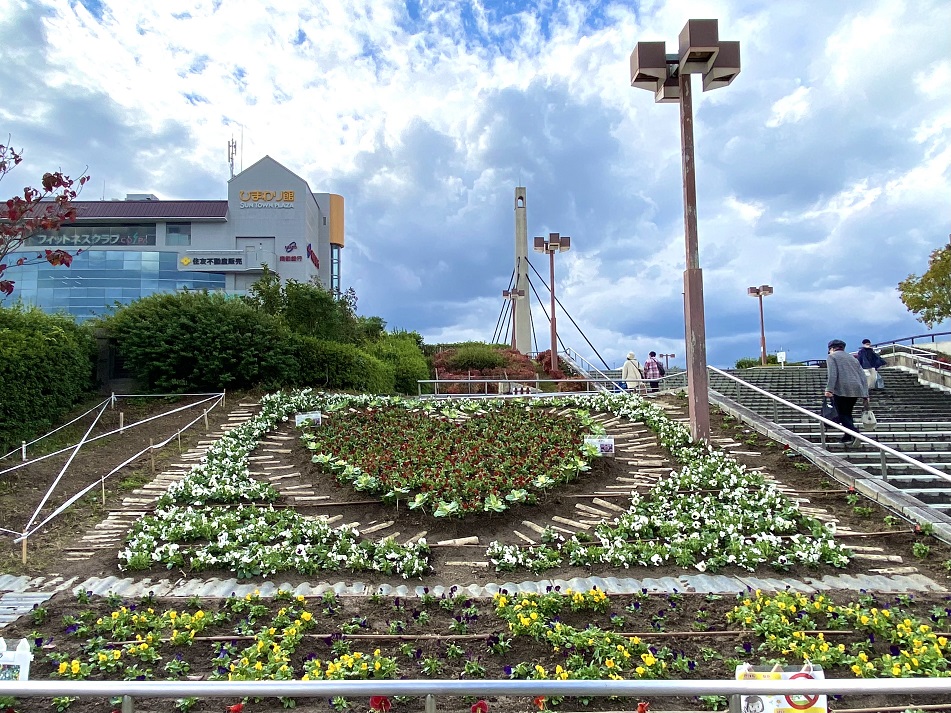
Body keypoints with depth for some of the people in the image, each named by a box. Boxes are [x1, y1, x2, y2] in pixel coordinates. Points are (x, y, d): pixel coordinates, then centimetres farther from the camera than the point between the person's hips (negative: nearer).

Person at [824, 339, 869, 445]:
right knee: (847, 413, 17)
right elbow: (862, 376, 17)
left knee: (842, 415, -2)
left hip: (841, 390, -6)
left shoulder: (832, 357, 6)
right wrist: (865, 395, 15)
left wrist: (829, 389, -20)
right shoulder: (852, 358, 24)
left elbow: (832, 373, -12)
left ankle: (855, 433, -21)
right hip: (856, 390, 6)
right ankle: (847, 437, 14)